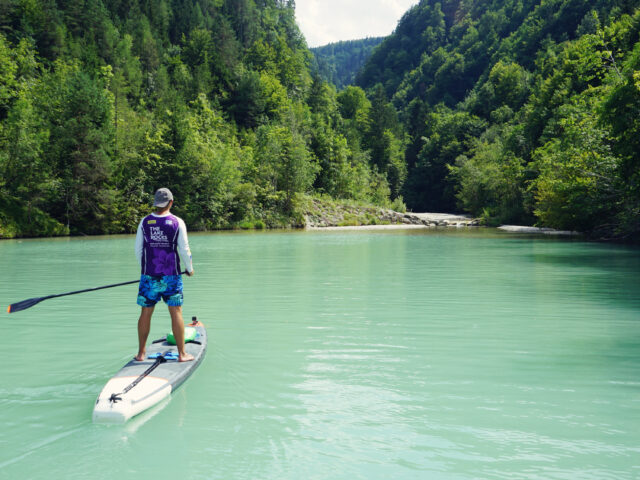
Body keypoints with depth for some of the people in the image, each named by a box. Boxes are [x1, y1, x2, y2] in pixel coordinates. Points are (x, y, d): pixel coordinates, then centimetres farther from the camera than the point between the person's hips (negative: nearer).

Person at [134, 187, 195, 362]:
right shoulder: (177, 222, -5)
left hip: (149, 275, 2)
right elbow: (184, 250, -4)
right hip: (171, 276, -2)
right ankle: (182, 353, 6)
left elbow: (138, 250, 6)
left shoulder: (144, 222, 1)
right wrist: (189, 269, 13)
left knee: (146, 313, 9)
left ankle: (141, 353, 17)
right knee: (176, 312, 3)